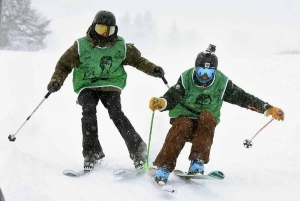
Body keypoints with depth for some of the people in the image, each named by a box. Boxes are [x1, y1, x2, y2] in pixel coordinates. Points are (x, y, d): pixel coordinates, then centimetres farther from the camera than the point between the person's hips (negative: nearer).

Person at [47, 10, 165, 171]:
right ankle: (92, 153, -18)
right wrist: (56, 81, -16)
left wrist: (153, 69, -4)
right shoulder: (81, 46, -6)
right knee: (88, 112, -26)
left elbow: (137, 60, 12)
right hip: (87, 86, 0)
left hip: (110, 86, 0)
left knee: (116, 113, -22)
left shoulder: (121, 47, 0)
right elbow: (64, 64, 1)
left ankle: (137, 149, -14)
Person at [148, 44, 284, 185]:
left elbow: (242, 97, -7)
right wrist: (160, 103, -41)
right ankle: (163, 168, -36)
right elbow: (172, 97, -17)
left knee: (206, 117, -32)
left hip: (206, 124, 1)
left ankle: (197, 163, -35)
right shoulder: (186, 79, -10)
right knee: (182, 127, -35)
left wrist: (268, 109, -14)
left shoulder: (222, 83, -6)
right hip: (184, 116, -1)